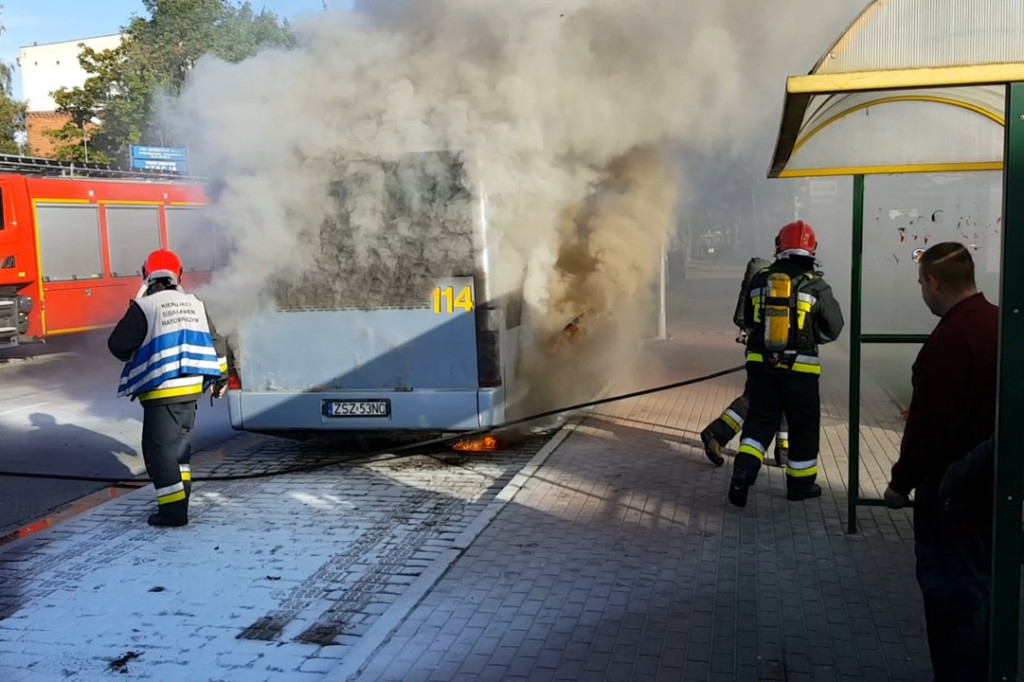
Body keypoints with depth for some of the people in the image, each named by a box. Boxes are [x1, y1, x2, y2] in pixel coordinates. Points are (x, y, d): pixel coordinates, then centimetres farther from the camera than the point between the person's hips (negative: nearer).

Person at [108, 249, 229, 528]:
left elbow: (118, 345, -8)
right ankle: (180, 497, 29)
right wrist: (220, 376, 27)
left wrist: (137, 355, 15)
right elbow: (216, 343, 15)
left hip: (162, 392, -6)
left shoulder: (143, 307, -10)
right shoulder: (195, 304, 9)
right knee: (179, 442, 21)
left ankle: (173, 510, -2)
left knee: (159, 448, 0)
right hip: (192, 389, 6)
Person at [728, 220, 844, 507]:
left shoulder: (759, 280, 1)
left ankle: (743, 473, -5)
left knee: (759, 419, 12)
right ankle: (801, 484, 25)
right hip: (800, 368, -2)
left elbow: (748, 322, 12)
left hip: (760, 364, 3)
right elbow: (833, 328, 0)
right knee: (804, 425, 13)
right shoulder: (816, 286, -8)